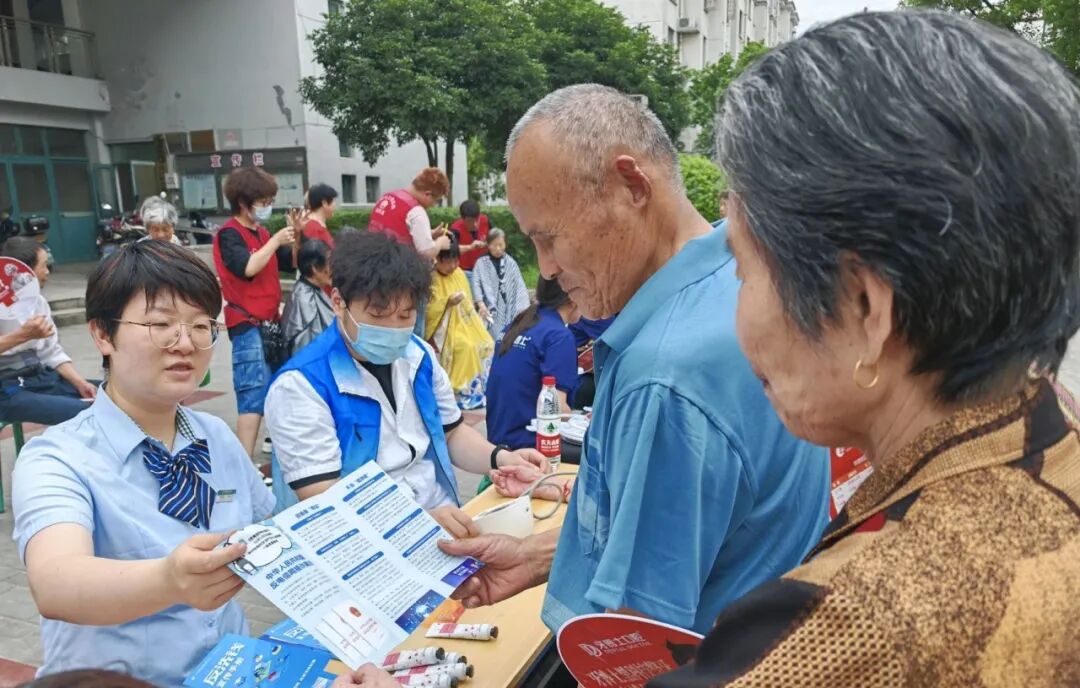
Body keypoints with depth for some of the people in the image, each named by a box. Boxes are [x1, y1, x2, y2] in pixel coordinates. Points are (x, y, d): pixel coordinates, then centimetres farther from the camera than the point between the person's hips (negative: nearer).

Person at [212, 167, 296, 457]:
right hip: (247, 324, -8)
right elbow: (248, 268, -24)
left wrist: (295, 236, 1)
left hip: (270, 321, 8)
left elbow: (291, 263, 17)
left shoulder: (262, 232, 13)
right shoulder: (229, 234, -9)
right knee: (255, 393, -13)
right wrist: (275, 241, -16)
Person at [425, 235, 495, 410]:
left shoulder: (459, 274, 7)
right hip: (445, 329, -7)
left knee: (486, 345, -9)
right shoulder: (430, 279, -14)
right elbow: (426, 311, -17)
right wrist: (447, 302, -26)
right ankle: (462, 392, -15)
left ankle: (483, 388, 4)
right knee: (466, 347, -27)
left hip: (465, 323, 7)